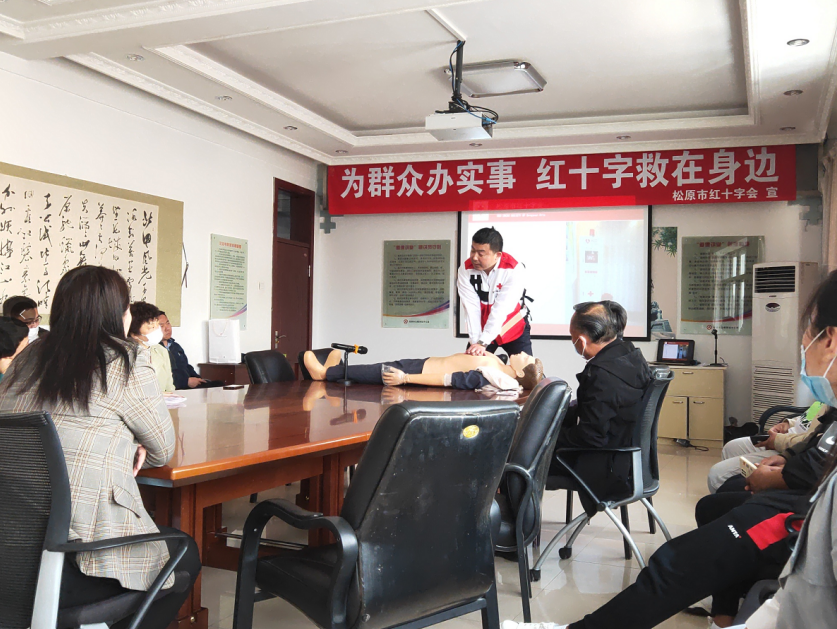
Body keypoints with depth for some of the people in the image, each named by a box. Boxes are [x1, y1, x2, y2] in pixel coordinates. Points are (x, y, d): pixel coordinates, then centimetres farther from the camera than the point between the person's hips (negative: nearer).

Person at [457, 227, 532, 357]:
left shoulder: (514, 269, -26)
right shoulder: (465, 270, -17)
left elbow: (501, 309, -31)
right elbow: (471, 308, -22)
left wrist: (483, 343, -36)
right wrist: (475, 341, -31)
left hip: (513, 328, -2)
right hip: (482, 329, 2)